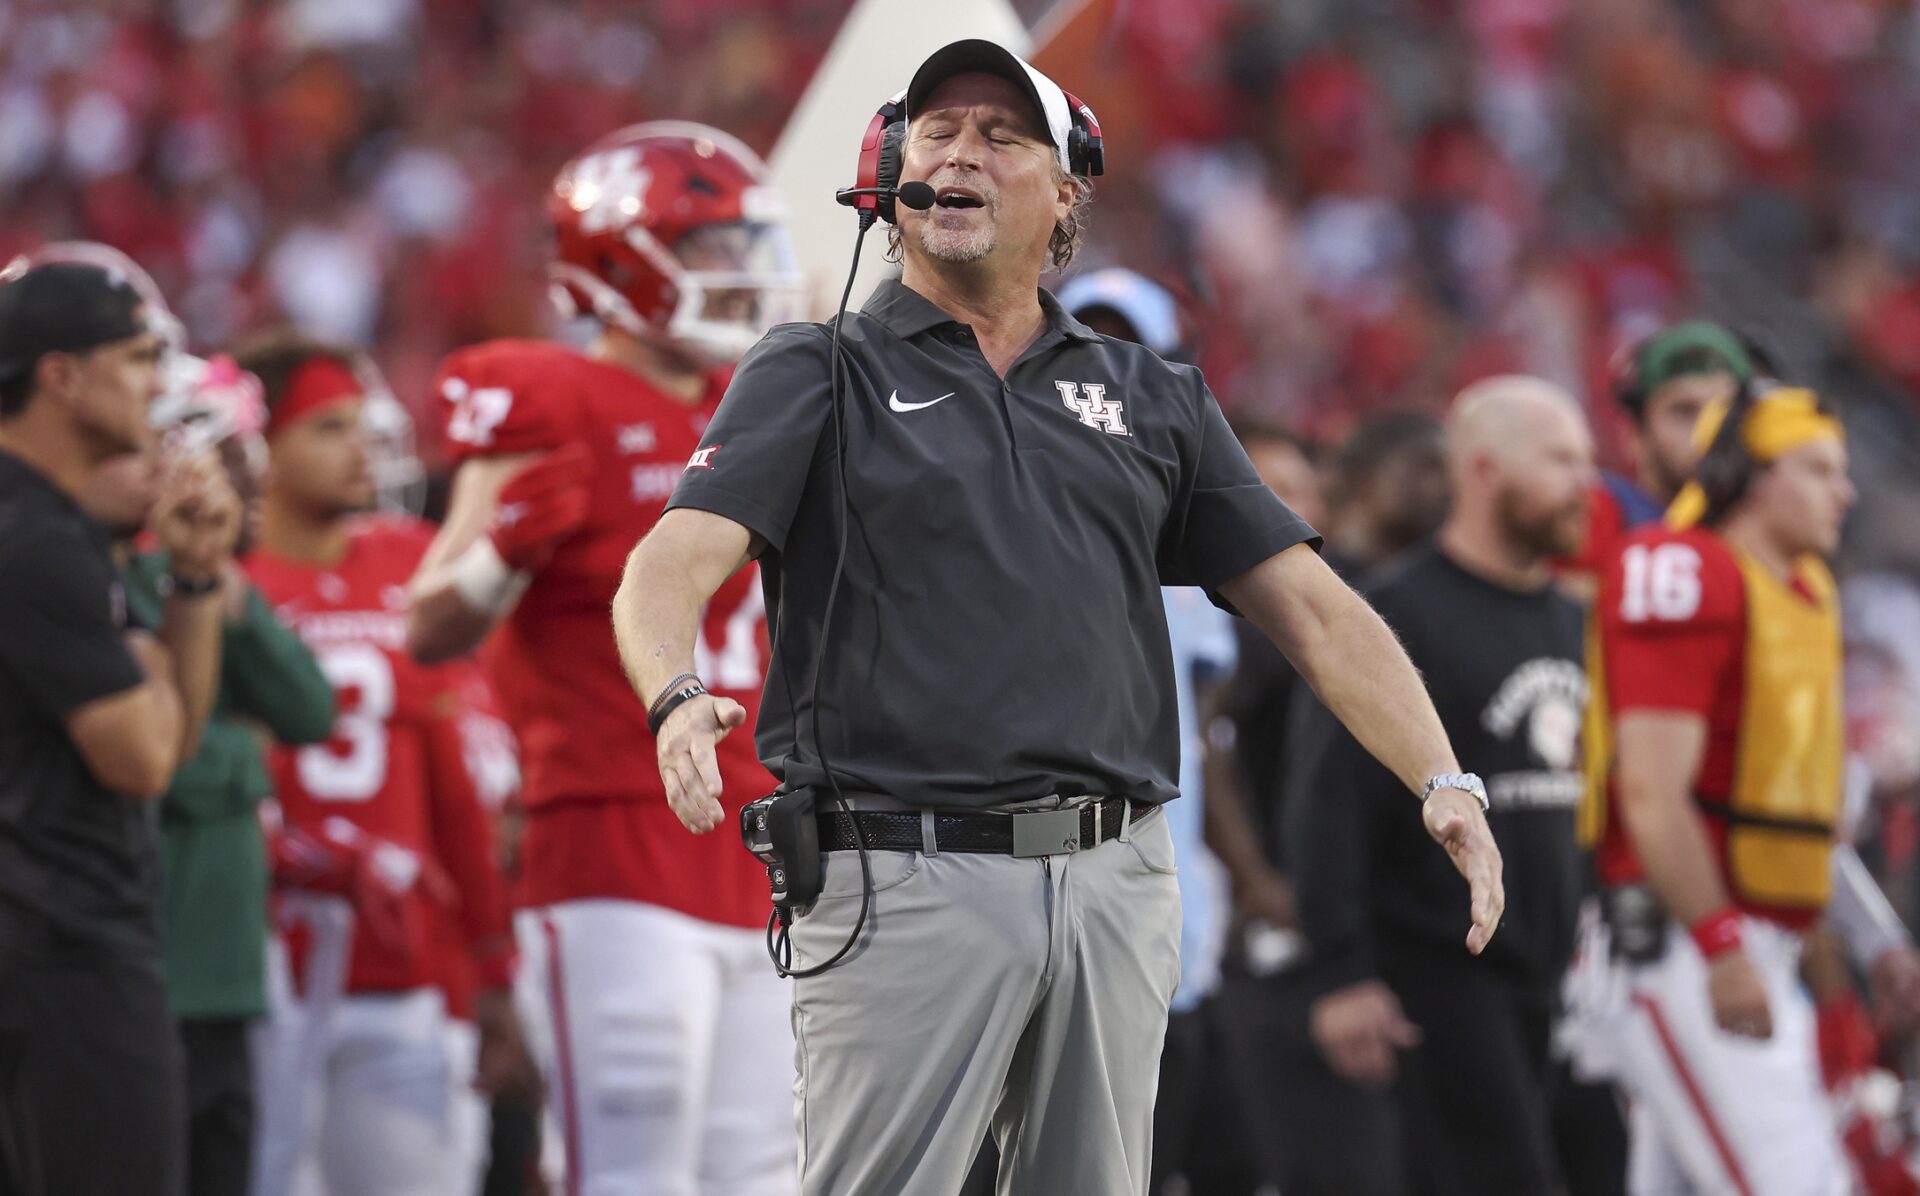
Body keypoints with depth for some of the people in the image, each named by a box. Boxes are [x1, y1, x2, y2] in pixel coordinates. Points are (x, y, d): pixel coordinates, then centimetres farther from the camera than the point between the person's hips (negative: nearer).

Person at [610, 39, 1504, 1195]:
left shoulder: (1152, 399, 17)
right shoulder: (816, 374, 7)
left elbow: (1309, 602, 13)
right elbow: (676, 561, -8)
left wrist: (1442, 782, -1)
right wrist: (676, 696, -31)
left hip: (1117, 883, 4)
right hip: (904, 880, -4)